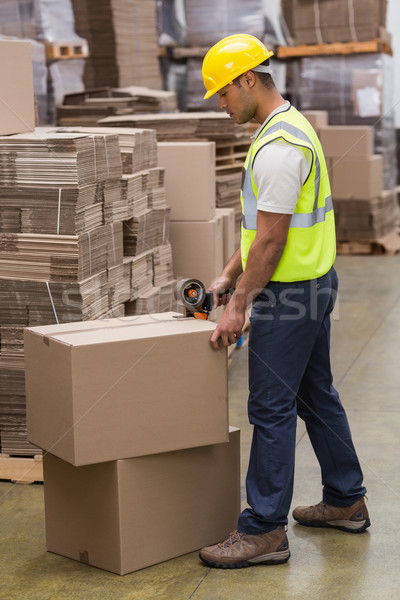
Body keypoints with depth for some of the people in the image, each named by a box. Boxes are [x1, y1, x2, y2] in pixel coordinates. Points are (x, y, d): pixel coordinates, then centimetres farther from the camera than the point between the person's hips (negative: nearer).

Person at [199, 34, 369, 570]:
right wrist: (229, 274, 19)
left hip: (290, 293, -11)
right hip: (315, 284, 11)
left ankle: (264, 531, 2)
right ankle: (346, 502, 31)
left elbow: (271, 240, -22)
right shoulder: (291, 126, 13)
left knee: (271, 409, -5)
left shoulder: (278, 147, -22)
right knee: (316, 395, 19)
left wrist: (239, 305, -17)